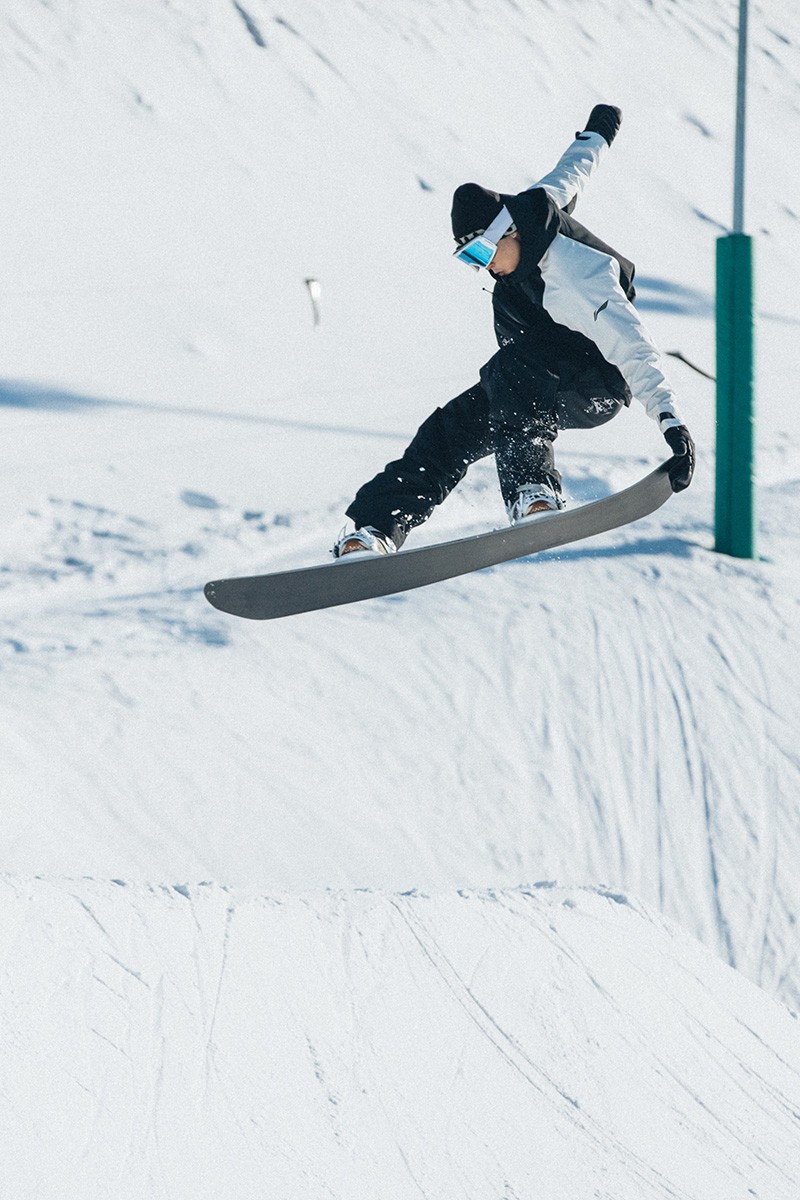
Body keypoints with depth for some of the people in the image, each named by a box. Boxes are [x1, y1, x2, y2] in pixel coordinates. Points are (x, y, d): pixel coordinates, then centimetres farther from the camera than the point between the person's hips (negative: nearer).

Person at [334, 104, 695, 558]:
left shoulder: (578, 280, -34)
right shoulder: (536, 204, -9)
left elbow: (631, 345, -39)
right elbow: (572, 172, 12)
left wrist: (670, 420, -50)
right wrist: (598, 134, 35)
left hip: (598, 388, -9)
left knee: (512, 370, -39)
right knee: (448, 430, -6)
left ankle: (534, 492, -51)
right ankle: (376, 529, -11)